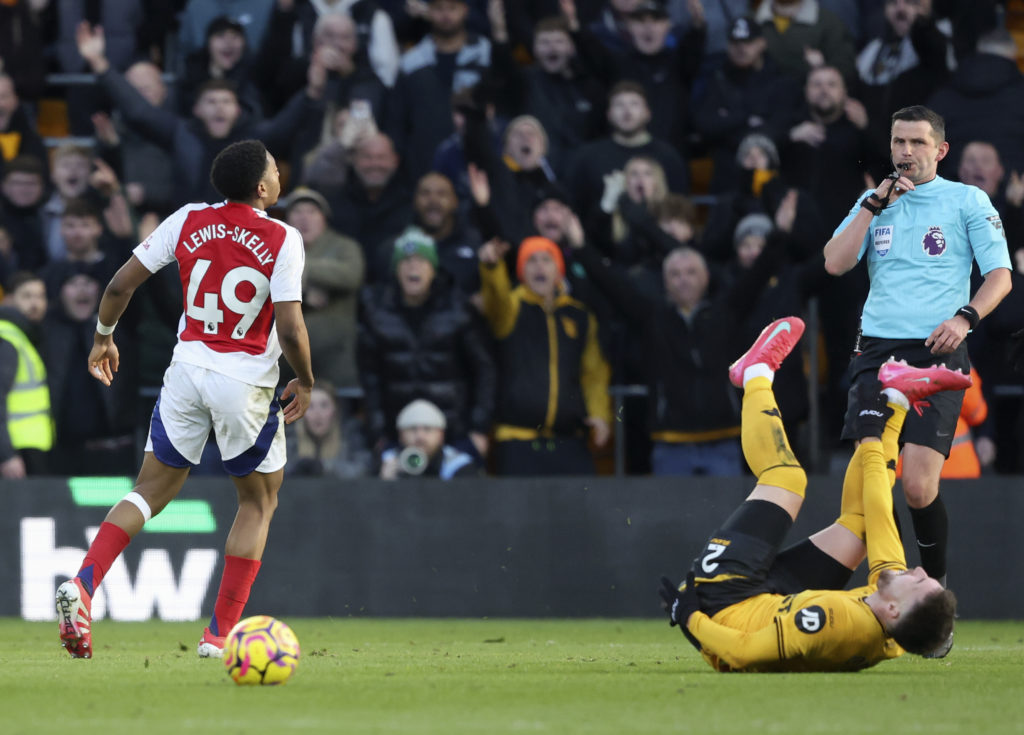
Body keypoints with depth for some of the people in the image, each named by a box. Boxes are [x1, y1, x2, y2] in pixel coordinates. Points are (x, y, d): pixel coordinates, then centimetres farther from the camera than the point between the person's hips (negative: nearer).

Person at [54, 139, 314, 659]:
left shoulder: (188, 221, 1)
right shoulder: (282, 240, -11)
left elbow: (120, 285, 2)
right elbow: (290, 329, -17)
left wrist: (103, 337, 19)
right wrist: (305, 383, 1)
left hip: (188, 367, 3)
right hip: (248, 380, -3)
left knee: (150, 492, 14)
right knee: (259, 501, 16)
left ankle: (83, 583, -10)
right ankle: (220, 632, 11)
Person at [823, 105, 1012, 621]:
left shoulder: (968, 201, 7)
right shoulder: (874, 203, 17)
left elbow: (1000, 275, 4)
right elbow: (835, 264, 5)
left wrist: (966, 317, -14)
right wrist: (875, 204, -2)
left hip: (936, 352, -4)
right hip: (876, 350, 4)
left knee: (919, 486, -16)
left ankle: (936, 584, 3)